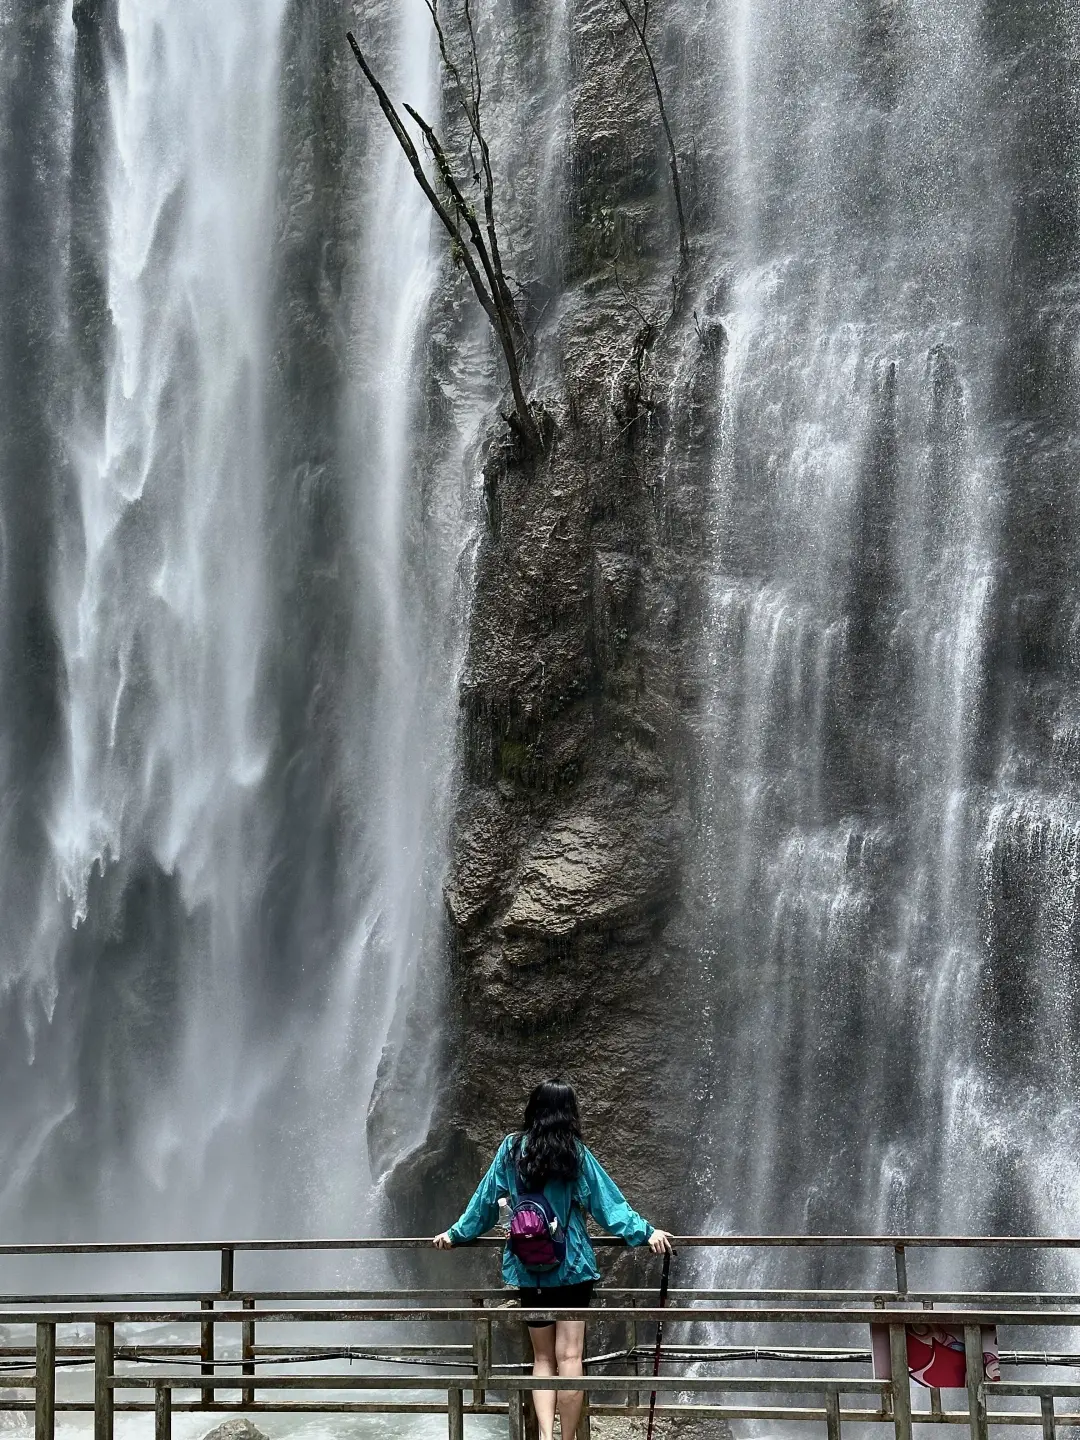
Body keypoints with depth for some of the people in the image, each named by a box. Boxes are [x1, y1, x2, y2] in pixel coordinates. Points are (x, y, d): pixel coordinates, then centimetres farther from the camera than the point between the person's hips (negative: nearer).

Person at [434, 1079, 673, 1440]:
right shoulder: (577, 1154, -5)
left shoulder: (511, 1150, 1)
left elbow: (485, 1200, 8)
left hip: (528, 1267, 2)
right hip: (572, 1267, -2)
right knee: (569, 1357, -2)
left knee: (542, 1357, 10)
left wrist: (456, 1234, 20)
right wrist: (645, 1233, 2)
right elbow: (608, 1203, -4)